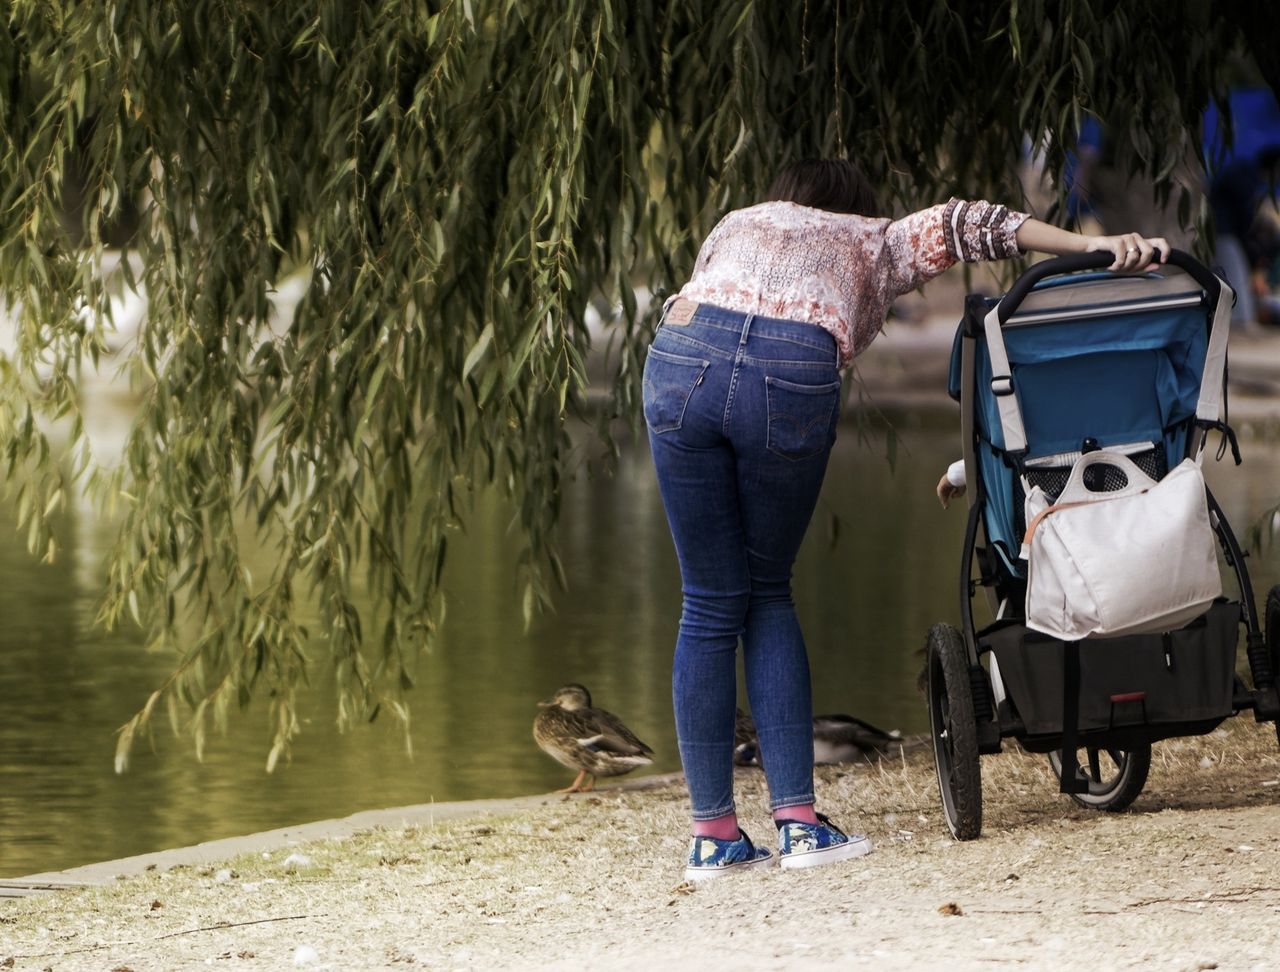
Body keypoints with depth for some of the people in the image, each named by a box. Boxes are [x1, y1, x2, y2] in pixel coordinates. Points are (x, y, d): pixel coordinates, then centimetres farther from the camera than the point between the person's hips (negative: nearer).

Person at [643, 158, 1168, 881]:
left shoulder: (738, 224, 39)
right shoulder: (875, 243, 32)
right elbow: (965, 224, 21)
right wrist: (1096, 247, 16)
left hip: (682, 355, 1)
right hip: (793, 376, -1)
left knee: (711, 606, 9)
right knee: (768, 598, 16)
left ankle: (714, 834, 9)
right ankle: (798, 821, 7)